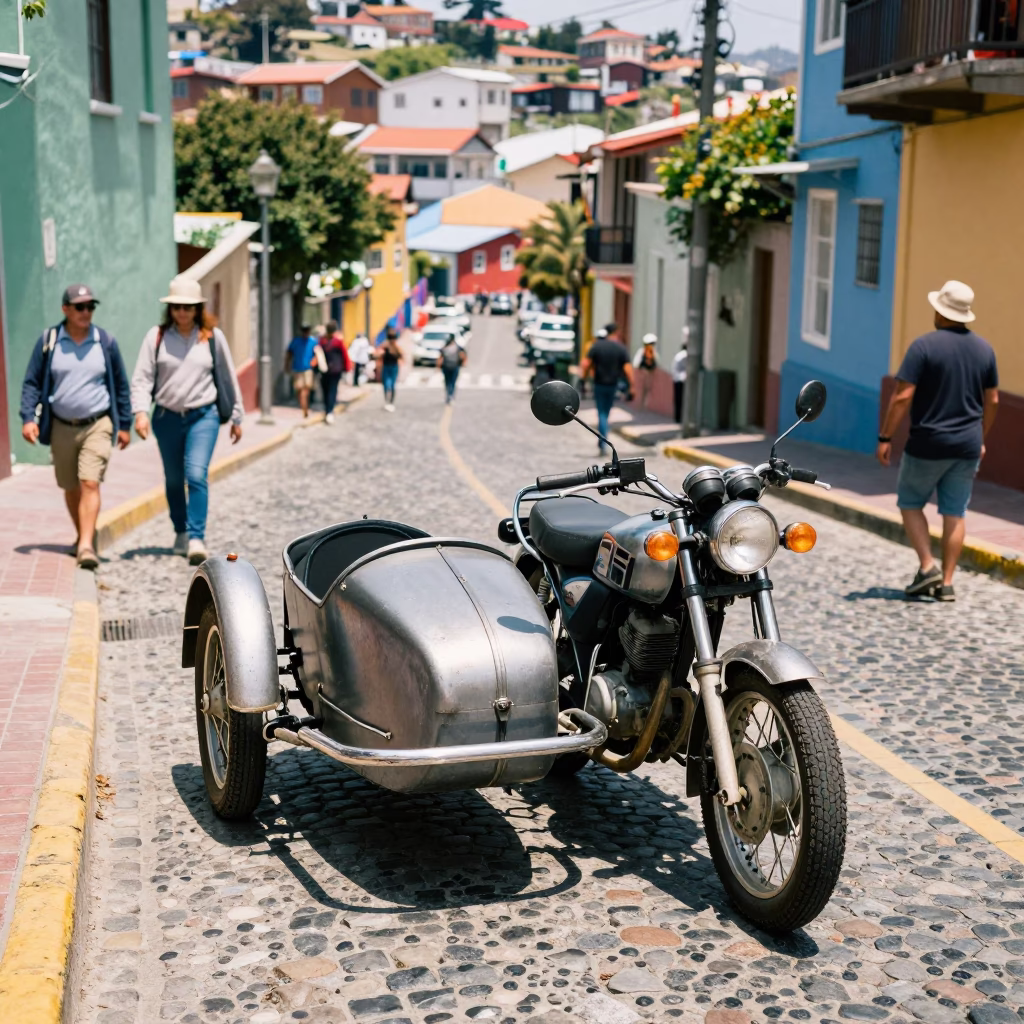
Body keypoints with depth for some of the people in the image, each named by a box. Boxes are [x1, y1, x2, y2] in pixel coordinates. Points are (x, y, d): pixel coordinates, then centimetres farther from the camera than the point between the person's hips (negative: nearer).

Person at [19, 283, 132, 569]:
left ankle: (86, 547, -19)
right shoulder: (48, 341, -1)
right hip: (61, 426, 2)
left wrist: (124, 424, 8)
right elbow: (31, 382, 3)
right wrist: (28, 418, -9)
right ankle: (84, 535, 33)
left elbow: (121, 385, 9)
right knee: (71, 488, 13)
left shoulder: (106, 342, 0)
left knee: (90, 483, -15)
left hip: (98, 425, -2)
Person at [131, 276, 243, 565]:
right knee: (173, 480, 14)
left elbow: (227, 378, 9)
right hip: (167, 417, 2)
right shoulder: (157, 336, 0)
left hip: (203, 416, -2)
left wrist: (236, 417, 12)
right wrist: (141, 411, -16)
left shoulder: (212, 337, 1)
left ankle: (196, 538, -18)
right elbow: (142, 377, -2)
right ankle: (181, 533, 31)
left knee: (197, 475, -17)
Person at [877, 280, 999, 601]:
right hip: (967, 446, 5)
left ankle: (927, 567, 1)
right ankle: (946, 583, 11)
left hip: (928, 445, -4)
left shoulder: (925, 345, -13)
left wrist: (885, 437, -10)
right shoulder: (984, 348, 5)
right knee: (954, 513, 10)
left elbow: (902, 396, -17)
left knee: (910, 504, 13)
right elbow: (992, 400, 11)